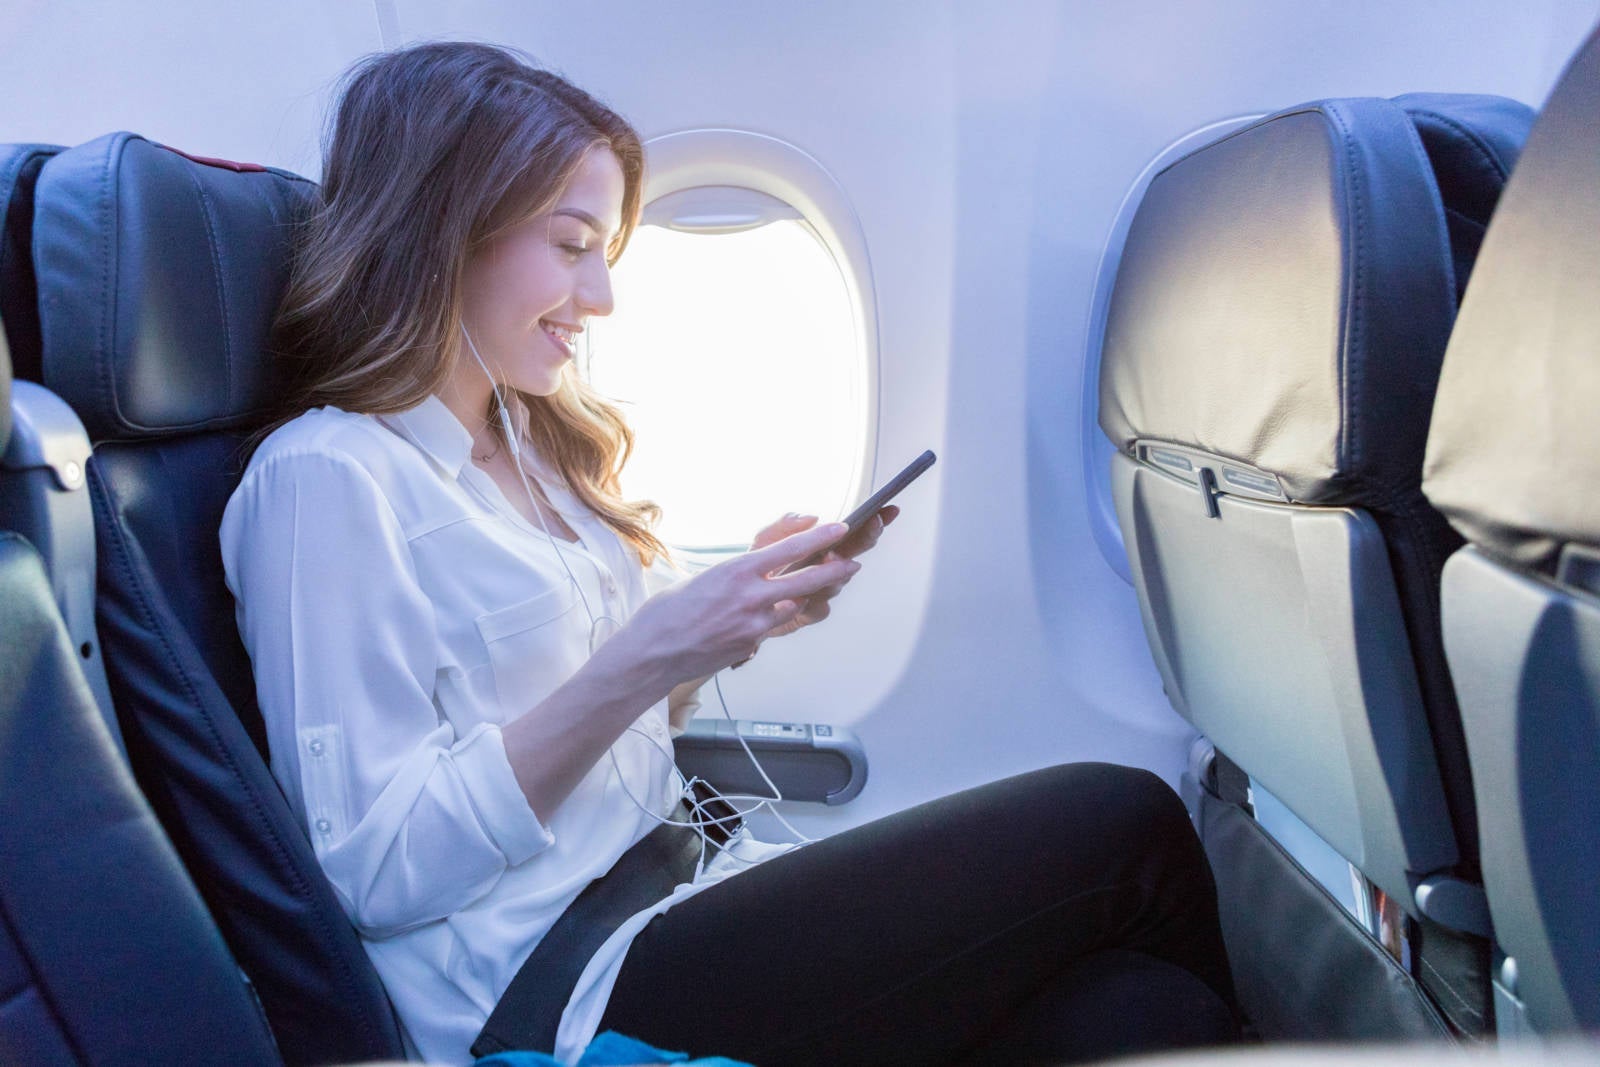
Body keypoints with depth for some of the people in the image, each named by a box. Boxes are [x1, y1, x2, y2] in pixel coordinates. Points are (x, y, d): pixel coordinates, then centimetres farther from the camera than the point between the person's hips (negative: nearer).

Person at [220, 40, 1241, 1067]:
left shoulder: (523, 445, 14)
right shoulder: (327, 479, -11)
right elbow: (374, 873, -16)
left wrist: (746, 608, -1)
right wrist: (637, 664, -21)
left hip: (669, 895, 7)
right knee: (1122, 826, -12)